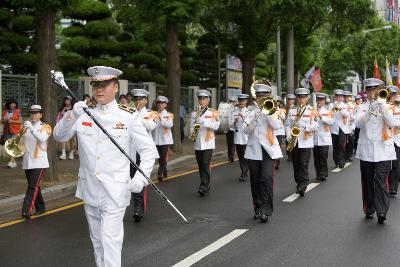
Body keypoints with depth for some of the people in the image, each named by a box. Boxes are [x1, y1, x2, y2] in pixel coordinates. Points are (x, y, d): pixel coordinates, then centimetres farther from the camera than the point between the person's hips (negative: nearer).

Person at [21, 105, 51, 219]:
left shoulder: (45, 127, 0)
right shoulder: (26, 127, 13)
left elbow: (42, 138, -19)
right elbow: (21, 142, 12)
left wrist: (32, 128, -28)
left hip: (39, 161, -5)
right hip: (27, 161, 5)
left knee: (33, 187, -13)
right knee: (33, 187, 12)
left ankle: (27, 210, -17)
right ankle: (40, 208, 24)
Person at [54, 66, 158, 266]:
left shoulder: (128, 117, -6)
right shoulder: (84, 114, 5)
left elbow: (149, 150, -3)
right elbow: (59, 136, 0)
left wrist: (141, 178, -16)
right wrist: (72, 115, -18)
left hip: (115, 192, -4)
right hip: (89, 190, 5)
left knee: (110, 241, -8)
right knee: (97, 240, 17)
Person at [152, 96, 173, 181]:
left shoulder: (169, 115, 4)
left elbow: (169, 125, -13)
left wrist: (161, 118, -18)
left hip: (165, 139, -3)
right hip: (156, 139, 3)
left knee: (164, 158, -9)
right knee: (159, 158, 7)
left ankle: (160, 173, -10)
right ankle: (164, 173, 19)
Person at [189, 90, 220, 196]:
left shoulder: (213, 112, 1)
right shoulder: (194, 113, 11)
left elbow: (216, 126, -8)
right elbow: (191, 126, 11)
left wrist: (203, 121, -18)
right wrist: (192, 135, -10)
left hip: (208, 142, -4)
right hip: (197, 143, 4)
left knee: (205, 164, -13)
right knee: (201, 166, 8)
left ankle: (204, 187, -12)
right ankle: (205, 186, 19)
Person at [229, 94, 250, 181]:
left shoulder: (249, 112, 1)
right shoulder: (234, 113, 9)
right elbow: (231, 126, 5)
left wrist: (243, 118, -23)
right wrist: (235, 122, -15)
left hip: (246, 137, -3)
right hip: (237, 137, 3)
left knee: (245, 156, -6)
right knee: (240, 157, 8)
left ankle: (244, 174, 0)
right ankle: (244, 172, 17)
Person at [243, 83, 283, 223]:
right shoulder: (252, 113, 12)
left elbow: (276, 126, -12)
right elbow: (245, 130, -2)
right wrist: (254, 118, -14)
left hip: (269, 150, -3)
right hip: (253, 150, 3)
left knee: (267, 178, -15)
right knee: (255, 181, 6)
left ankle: (266, 210, -14)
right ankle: (258, 209, 18)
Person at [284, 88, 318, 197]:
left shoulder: (312, 111, 1)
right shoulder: (292, 110, 9)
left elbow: (315, 126, -6)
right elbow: (287, 125, 8)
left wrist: (303, 125, -19)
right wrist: (289, 136, -8)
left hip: (306, 142, -3)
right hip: (294, 142, 3)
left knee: (303, 164, -10)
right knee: (296, 164, 9)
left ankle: (303, 185, -10)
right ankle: (299, 184, 20)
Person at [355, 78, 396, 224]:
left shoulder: (385, 105, 6)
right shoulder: (362, 107, 8)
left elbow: (393, 124, -8)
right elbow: (358, 124, -9)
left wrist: (383, 110, -21)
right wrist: (370, 112, -23)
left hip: (383, 150, -1)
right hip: (366, 150, 1)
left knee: (381, 181, -9)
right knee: (368, 181, 7)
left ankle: (382, 211, -12)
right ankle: (369, 209, 18)